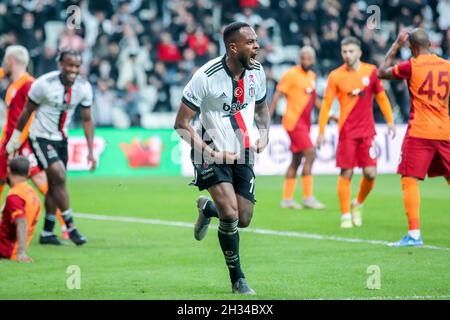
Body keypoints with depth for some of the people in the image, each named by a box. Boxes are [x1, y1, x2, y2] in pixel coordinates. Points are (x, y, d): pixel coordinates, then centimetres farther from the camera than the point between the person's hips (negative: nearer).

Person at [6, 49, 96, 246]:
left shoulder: (84, 88, -8)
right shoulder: (44, 84, -21)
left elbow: (87, 120, 1)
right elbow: (28, 111, -6)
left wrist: (91, 151, -3)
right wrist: (16, 136, 3)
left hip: (61, 139, 5)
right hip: (41, 137, -5)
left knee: (54, 185, 9)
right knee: (59, 177, -17)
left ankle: (47, 233, 19)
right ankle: (70, 227, -11)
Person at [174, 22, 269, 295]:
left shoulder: (256, 71, -2)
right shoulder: (206, 77, -20)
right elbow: (182, 124, -15)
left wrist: (264, 133, -1)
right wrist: (213, 153, -20)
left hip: (244, 154, 5)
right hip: (214, 153, -5)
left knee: (244, 219, 5)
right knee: (230, 214, -19)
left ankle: (207, 209, 39)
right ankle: (238, 280, 0)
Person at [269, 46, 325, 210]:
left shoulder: (312, 76, 14)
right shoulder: (291, 75, -9)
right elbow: (277, 96, -11)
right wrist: (268, 118, -16)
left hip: (304, 122, 8)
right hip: (294, 121, -8)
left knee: (296, 160, 10)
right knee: (310, 154, -15)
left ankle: (287, 199, 15)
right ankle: (308, 198, -13)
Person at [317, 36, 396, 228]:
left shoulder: (371, 71, 1)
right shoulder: (336, 76, -4)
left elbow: (381, 97, 12)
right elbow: (326, 104, -2)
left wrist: (390, 121, 8)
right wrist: (321, 131, -5)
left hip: (367, 130, 2)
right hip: (347, 131, -2)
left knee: (370, 173, -4)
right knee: (346, 174, -4)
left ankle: (358, 205, 22)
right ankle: (346, 215, 6)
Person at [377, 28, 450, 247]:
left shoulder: (411, 66, -7)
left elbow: (381, 73, 6)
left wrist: (396, 45, 11)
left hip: (419, 132, -5)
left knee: (410, 180, -5)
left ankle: (414, 234, -17)